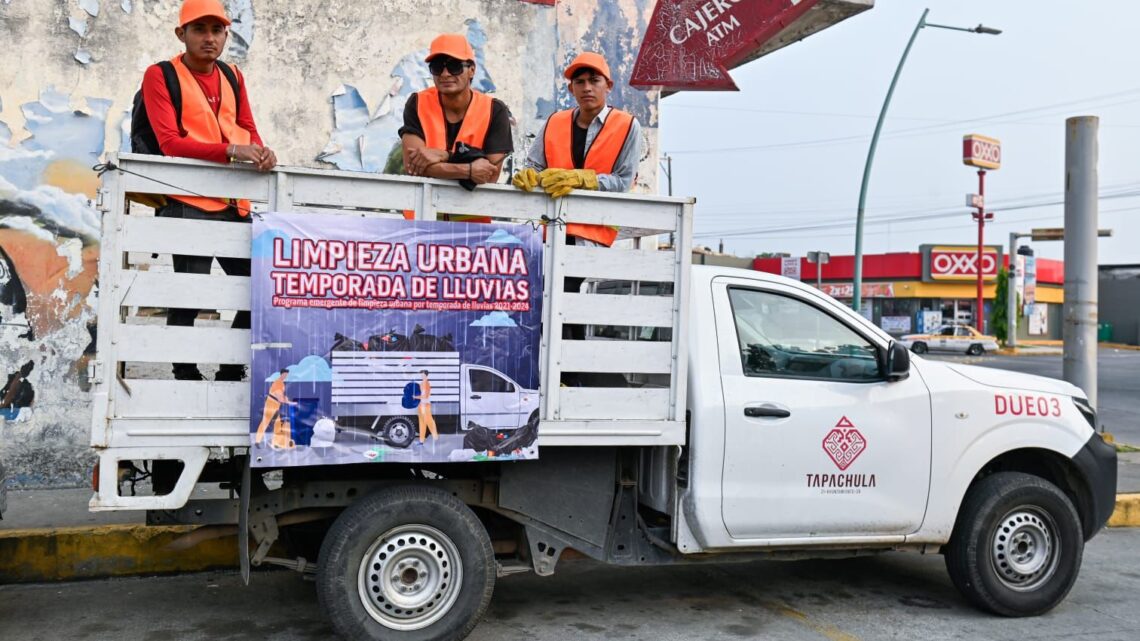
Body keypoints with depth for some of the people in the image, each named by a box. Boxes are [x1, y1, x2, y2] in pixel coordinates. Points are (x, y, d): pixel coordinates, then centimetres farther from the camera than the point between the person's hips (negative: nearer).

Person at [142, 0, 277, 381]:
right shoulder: (160, 75, -1)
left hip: (235, 205, 6)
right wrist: (231, 151, -24)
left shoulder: (233, 77, 18)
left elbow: (249, 132, 13)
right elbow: (170, 142, -12)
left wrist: (262, 153, -11)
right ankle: (185, 377, 4)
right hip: (188, 204, -6)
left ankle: (231, 375, 22)